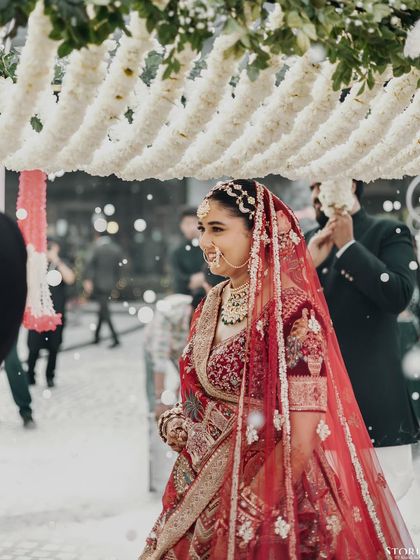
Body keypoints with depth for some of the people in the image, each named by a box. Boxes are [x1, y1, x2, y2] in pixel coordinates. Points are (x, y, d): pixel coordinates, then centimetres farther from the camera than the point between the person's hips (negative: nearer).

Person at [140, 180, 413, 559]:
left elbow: (301, 437, -20)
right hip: (201, 492, 7)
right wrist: (175, 422, -2)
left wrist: (249, 509, -17)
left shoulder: (292, 311, -18)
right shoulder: (210, 306, 5)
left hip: (265, 494, -7)